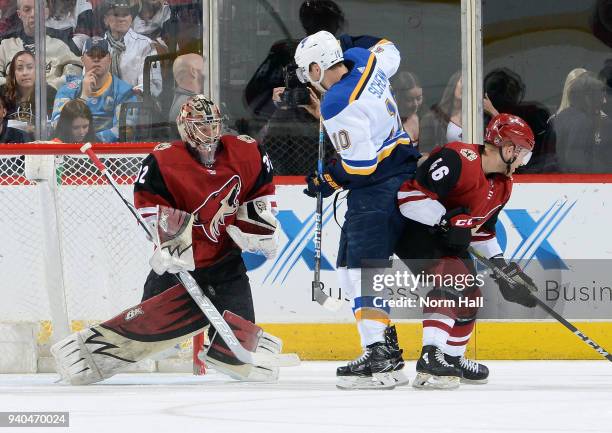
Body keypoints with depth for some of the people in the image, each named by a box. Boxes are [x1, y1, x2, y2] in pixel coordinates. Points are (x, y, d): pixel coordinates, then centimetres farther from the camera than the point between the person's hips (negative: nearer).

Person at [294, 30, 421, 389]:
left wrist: (326, 182, -4)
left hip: (376, 187, -10)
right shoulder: (366, 61, 4)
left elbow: (359, 166, -20)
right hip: (402, 176, 10)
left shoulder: (338, 106, -21)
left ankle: (380, 355, -27)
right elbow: (389, 51, 30)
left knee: (360, 268, -16)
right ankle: (386, 344, 9)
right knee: (350, 265, 12)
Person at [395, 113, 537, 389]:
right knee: (452, 277, -28)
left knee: (470, 294, 15)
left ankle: (453, 358, 36)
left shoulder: (502, 185, 6)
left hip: (447, 239, 11)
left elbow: (482, 228, 19)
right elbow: (410, 193, -30)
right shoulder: (458, 159, -26)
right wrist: (446, 220, -32)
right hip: (414, 229, -11)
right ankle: (430, 357, -38)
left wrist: (501, 264, 12)